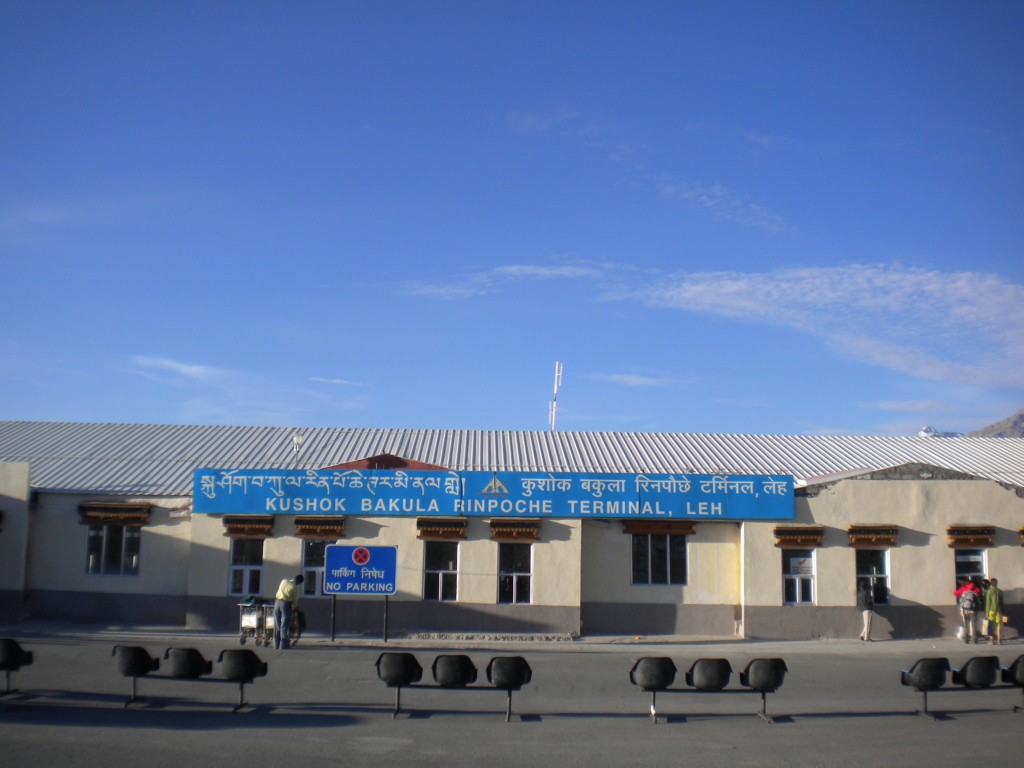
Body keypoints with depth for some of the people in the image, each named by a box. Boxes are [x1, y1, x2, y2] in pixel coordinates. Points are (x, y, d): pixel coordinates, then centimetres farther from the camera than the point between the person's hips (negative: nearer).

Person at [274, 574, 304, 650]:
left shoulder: (284, 581, 10)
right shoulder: (295, 588, -5)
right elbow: (295, 600, 0)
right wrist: (294, 606, 22)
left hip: (277, 602, 5)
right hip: (286, 604, -5)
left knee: (277, 625, 9)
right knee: (284, 626, -1)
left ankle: (276, 645, 11)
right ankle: (283, 645, -2)